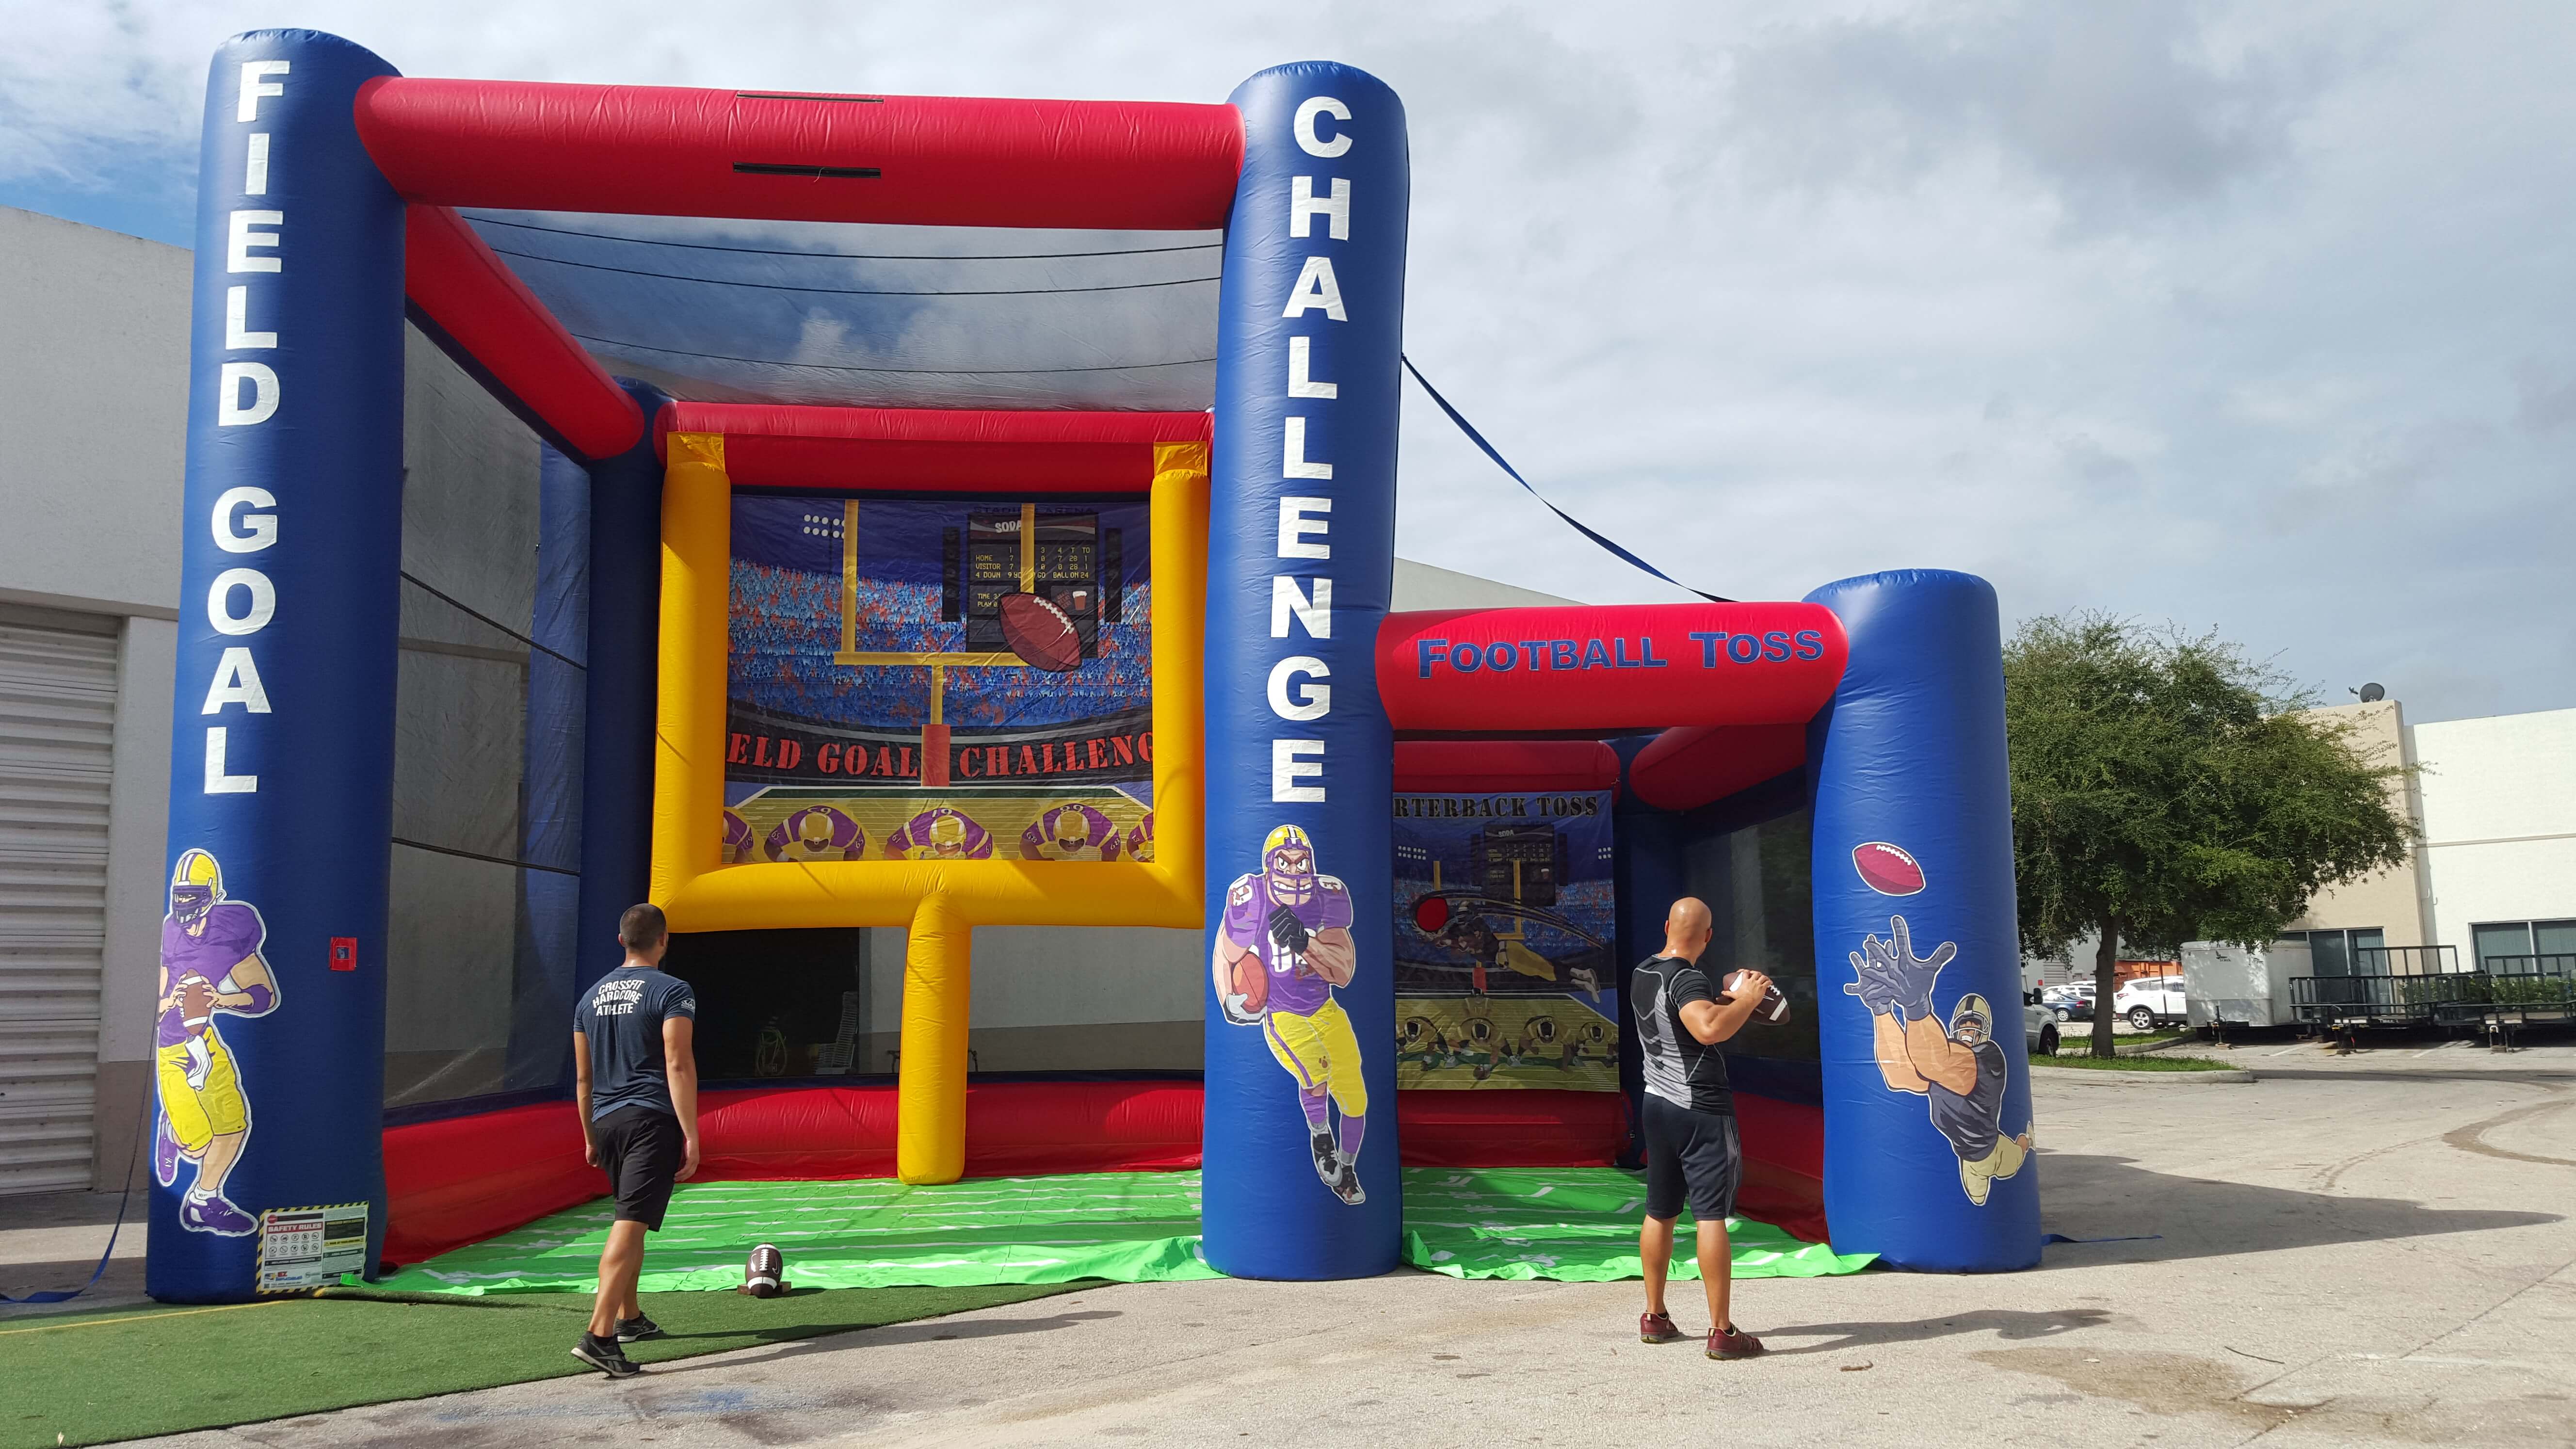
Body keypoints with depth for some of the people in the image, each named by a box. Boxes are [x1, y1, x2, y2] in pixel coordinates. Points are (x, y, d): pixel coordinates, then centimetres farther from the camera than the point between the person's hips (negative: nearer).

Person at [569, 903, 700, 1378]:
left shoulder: (592, 996, 14)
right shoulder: (672, 991, -6)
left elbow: (583, 1077, 18)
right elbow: (678, 1065, -14)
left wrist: (590, 1137, 26)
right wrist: (691, 1135, -14)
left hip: (606, 1123, 7)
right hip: (652, 1122, -7)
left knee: (632, 1221, 22)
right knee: (630, 1223, -12)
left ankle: (630, 1318, 31)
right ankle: (598, 1335, -20)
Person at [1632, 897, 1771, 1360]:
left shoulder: (1643, 974, 9)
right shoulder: (1687, 980, -18)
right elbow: (1709, 1029, -36)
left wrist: (1730, 997, 18)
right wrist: (1747, 1000, -21)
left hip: (1658, 1105, 9)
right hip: (1701, 1111, -9)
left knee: (1660, 1213, 16)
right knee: (1711, 1215, -7)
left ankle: (1655, 1317, 26)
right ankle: (1722, 1331, -6)